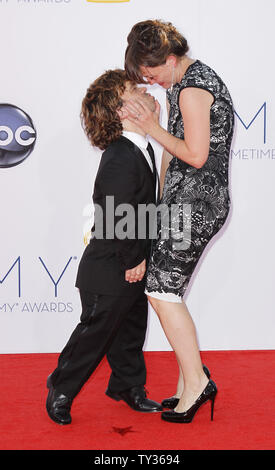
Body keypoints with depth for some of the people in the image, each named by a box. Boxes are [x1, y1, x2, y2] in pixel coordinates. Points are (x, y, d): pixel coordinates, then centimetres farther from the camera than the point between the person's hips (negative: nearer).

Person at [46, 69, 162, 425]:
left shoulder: (141, 149, 4)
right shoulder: (119, 161, -28)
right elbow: (118, 221, -27)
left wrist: (142, 258, 6)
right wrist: (134, 260, -14)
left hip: (134, 266, 9)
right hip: (109, 270, -9)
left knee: (131, 327, 20)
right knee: (95, 331, 6)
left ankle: (127, 386, 37)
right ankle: (61, 390, 25)